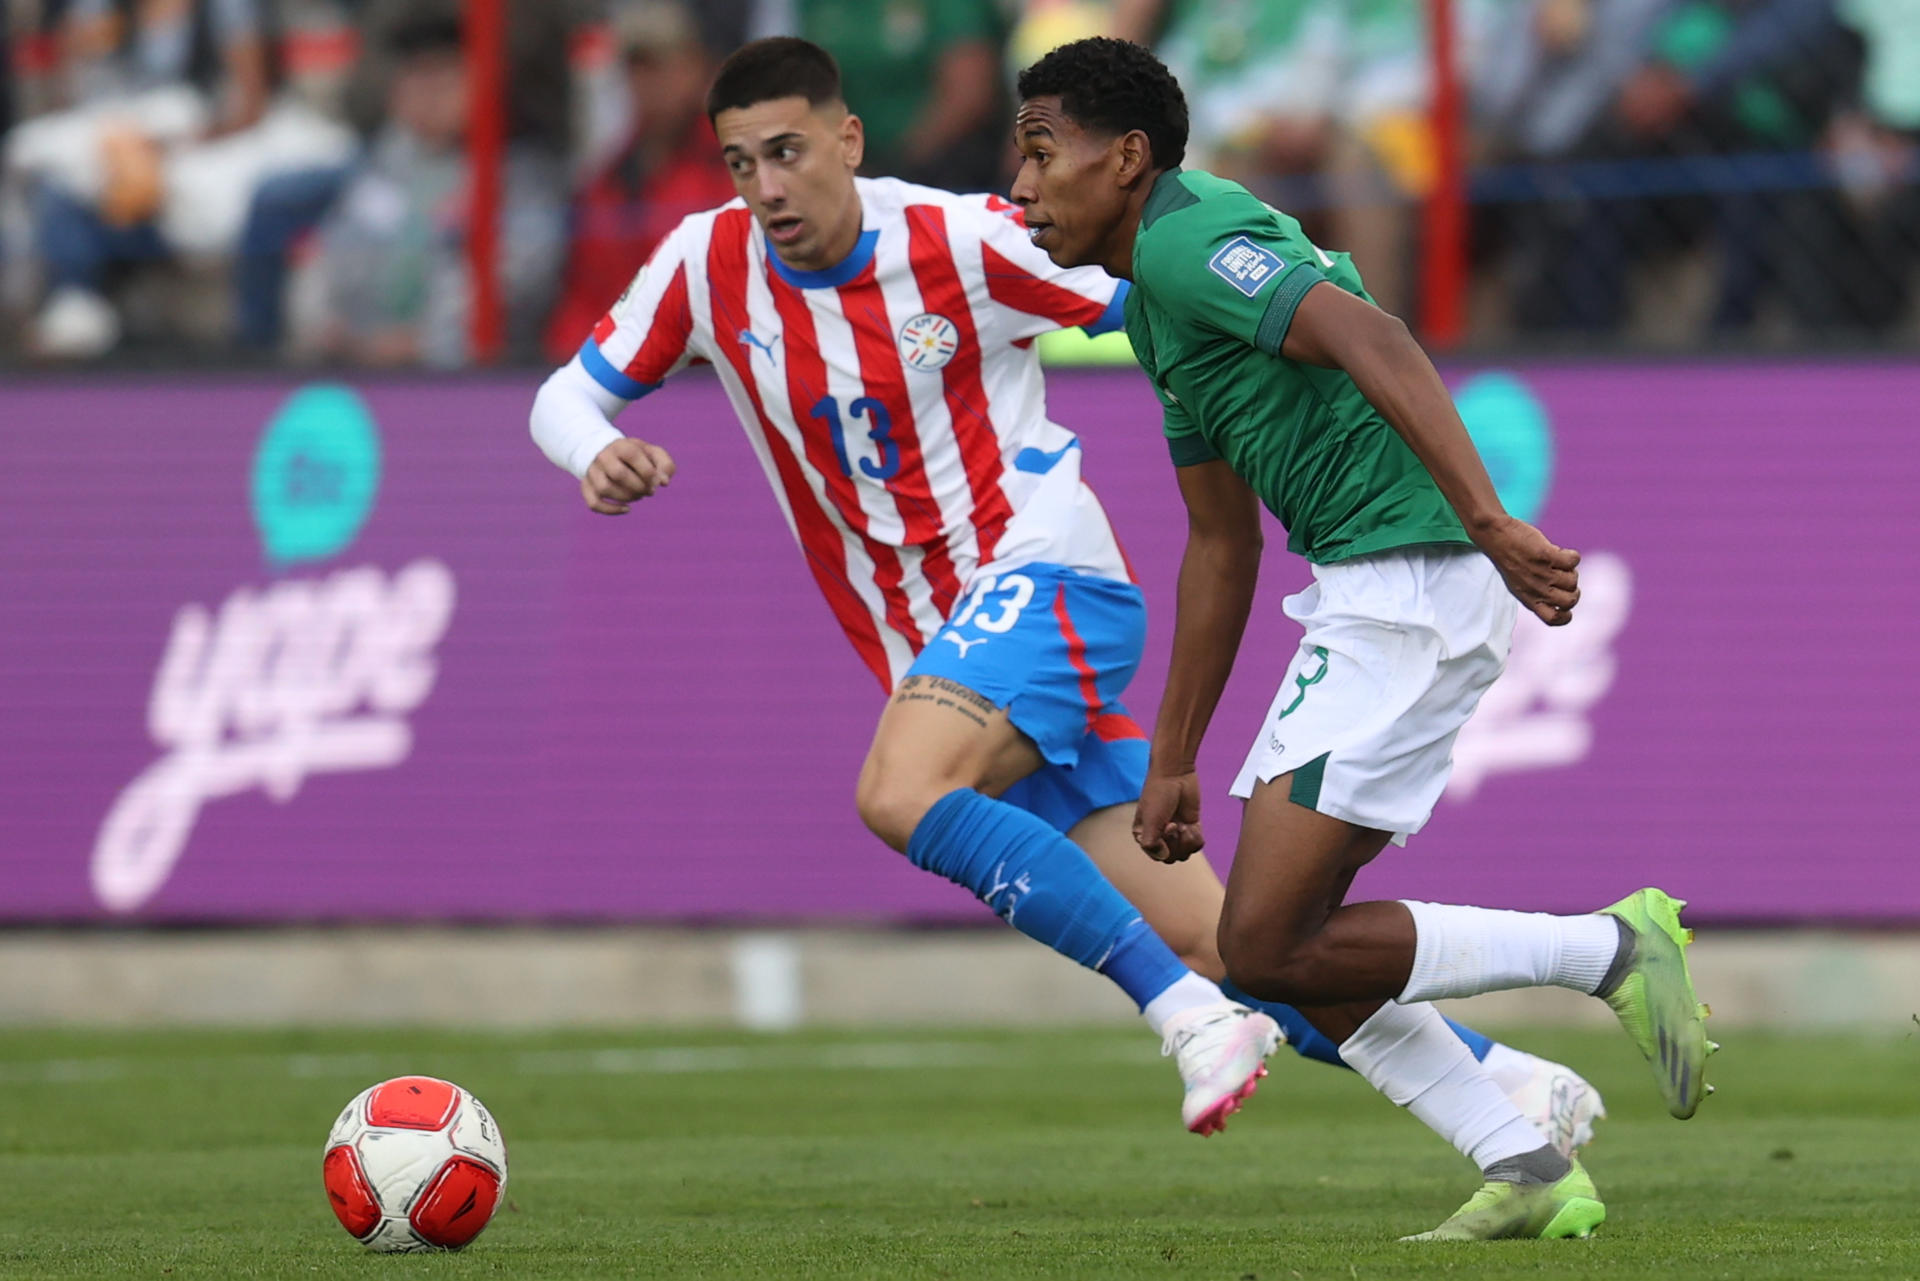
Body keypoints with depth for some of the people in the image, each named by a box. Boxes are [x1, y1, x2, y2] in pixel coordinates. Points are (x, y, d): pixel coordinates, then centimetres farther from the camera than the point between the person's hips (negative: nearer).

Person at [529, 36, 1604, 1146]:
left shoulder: (963, 242, -11)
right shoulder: (708, 266, 1)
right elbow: (569, 395, 9)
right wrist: (598, 457, -14)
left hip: (1045, 578, -5)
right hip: (933, 651, 5)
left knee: (900, 796, -33)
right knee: (1215, 945, 0)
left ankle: (1194, 1016, -27)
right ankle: (1504, 1078, 8)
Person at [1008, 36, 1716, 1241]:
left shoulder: (1188, 240, -11)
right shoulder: (1154, 304, 21)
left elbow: (1374, 342, -27)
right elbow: (1222, 542, 27)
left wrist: (1484, 521, -38)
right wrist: (1171, 764, 29)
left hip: (1411, 586, -10)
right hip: (1370, 593, 10)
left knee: (1269, 947, -10)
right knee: (1284, 940, 11)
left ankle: (1610, 950, -6)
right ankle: (1529, 1173, 10)